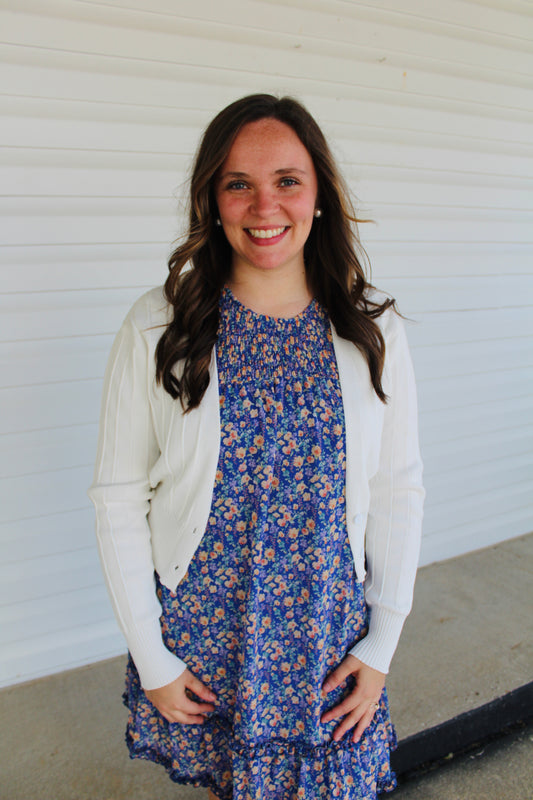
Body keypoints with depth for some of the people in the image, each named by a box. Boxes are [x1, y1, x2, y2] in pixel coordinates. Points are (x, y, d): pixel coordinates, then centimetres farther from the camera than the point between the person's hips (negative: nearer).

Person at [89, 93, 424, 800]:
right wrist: (152, 657, -6)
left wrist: (381, 646, -1)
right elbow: (119, 498, -8)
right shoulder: (157, 330, -13)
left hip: (329, 643, 1)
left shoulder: (375, 332, -8)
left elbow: (399, 490, -2)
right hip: (198, 638, 0)